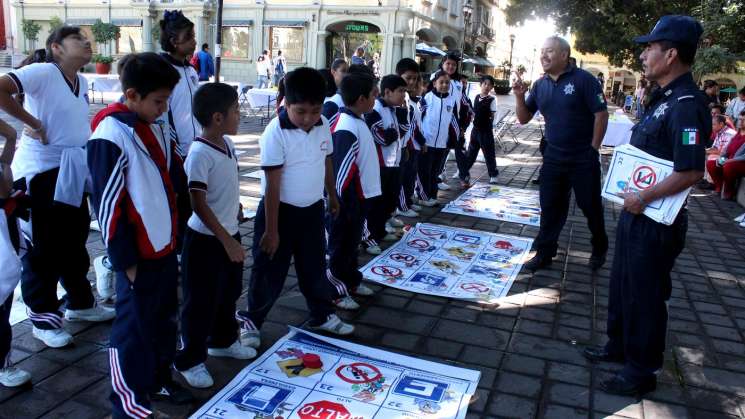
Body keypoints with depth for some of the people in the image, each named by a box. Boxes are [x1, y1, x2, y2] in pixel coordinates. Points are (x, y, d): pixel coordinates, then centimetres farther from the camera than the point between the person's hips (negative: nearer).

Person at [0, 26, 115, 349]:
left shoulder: (83, 83, 10)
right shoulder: (43, 72, -14)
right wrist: (33, 123, -21)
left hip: (72, 172, 8)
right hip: (40, 172, -8)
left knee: (74, 241, 18)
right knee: (43, 248, 3)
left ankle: (80, 303, 34)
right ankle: (43, 318, 17)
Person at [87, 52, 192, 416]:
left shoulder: (158, 129, 6)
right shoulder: (111, 138, -18)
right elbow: (107, 205, -17)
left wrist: (174, 235, 13)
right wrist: (125, 260, -14)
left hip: (165, 247, 8)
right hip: (139, 256, -8)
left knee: (164, 319, 20)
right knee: (134, 329, 5)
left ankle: (158, 380, 39)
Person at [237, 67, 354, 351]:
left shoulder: (323, 125, -4)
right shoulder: (276, 133, -22)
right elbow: (272, 184, -21)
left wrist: (332, 196, 21)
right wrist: (271, 229, -19)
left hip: (312, 209, 5)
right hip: (281, 210, -5)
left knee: (315, 266, 19)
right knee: (269, 272, 7)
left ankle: (322, 315, 37)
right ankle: (251, 321, 28)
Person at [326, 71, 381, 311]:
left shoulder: (357, 121, 7)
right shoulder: (347, 129, -25)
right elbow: (341, 171, -24)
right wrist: (346, 205, -19)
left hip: (360, 195, 9)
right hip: (347, 200, -9)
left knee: (352, 243, 22)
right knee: (340, 247, 6)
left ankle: (352, 281, 38)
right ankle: (336, 291, 20)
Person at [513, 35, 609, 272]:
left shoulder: (582, 79, -11)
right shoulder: (540, 85, 6)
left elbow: (601, 114, -10)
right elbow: (524, 119, 8)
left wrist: (593, 149, -9)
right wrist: (520, 97, -9)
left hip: (583, 159, -4)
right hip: (553, 157, 5)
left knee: (591, 206, 9)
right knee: (550, 207, 7)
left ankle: (599, 250, 30)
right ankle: (544, 254, 17)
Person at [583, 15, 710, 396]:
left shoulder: (686, 104, -22)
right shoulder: (664, 98, 9)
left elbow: (692, 171, -29)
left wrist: (642, 198, -20)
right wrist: (632, 195, 10)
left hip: (656, 221, -10)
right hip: (637, 212, 10)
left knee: (645, 295, 5)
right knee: (622, 284, 22)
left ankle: (641, 371, 23)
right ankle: (619, 346, 41)